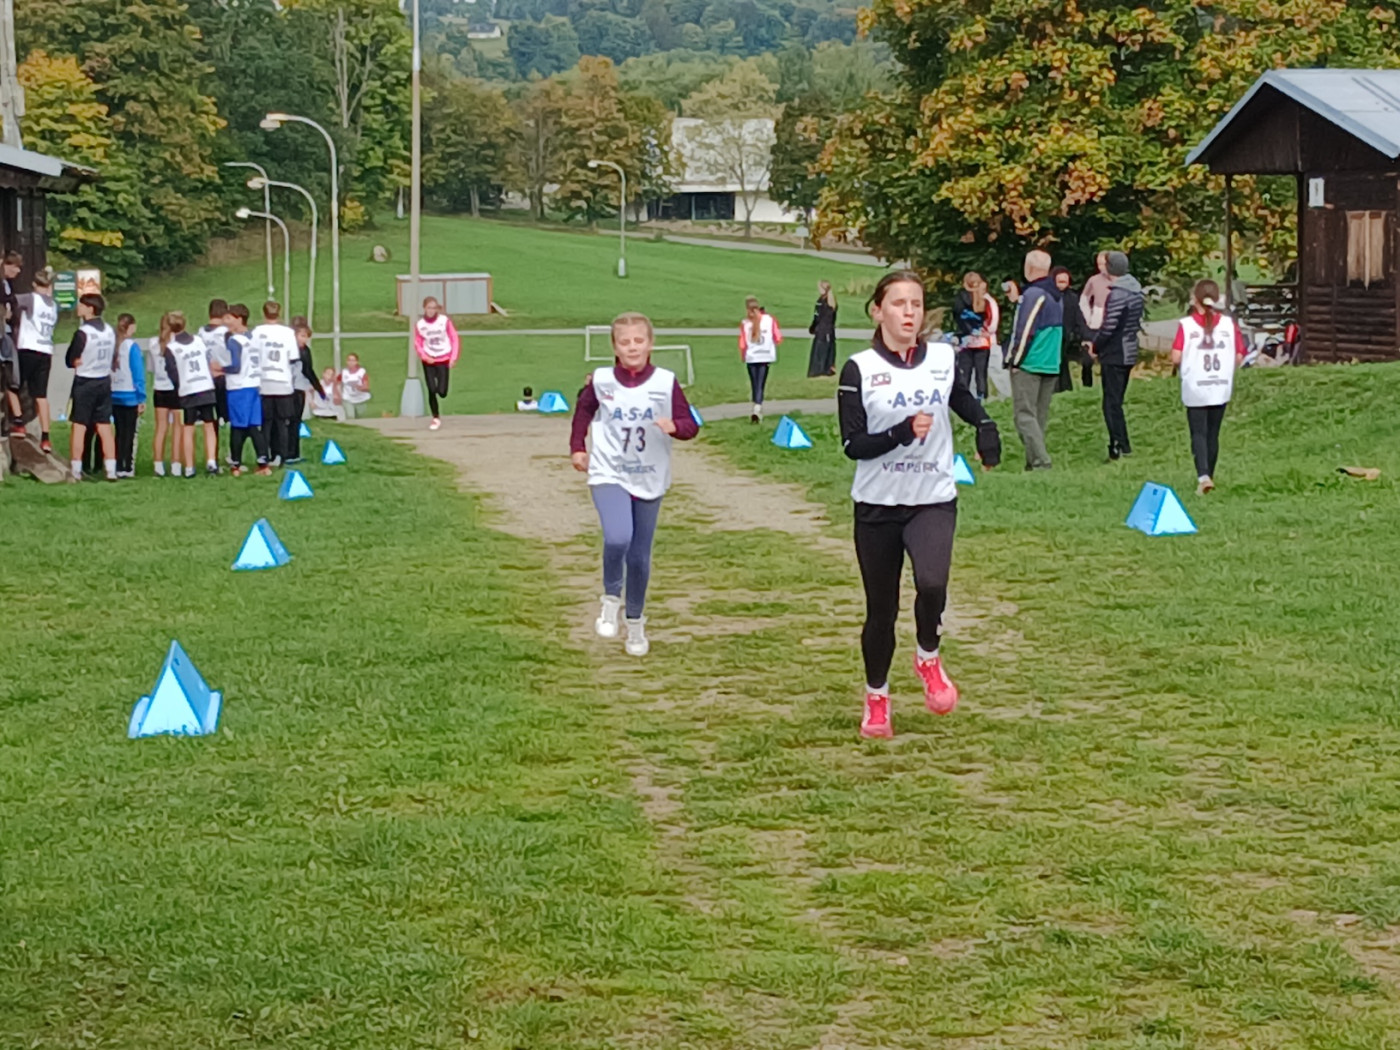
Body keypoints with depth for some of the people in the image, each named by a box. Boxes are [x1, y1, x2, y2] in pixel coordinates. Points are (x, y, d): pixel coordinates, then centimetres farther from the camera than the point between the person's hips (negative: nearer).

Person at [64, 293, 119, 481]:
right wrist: (100, 364, 6)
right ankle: (111, 470, 8)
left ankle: (75, 470, 1)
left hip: (85, 382, -6)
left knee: (79, 426, 1)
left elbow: (70, 360, -12)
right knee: (104, 427, 9)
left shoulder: (83, 333, -17)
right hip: (105, 381, 6)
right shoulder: (110, 331, 2)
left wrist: (79, 362, 3)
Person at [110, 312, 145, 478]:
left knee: (120, 432, 12)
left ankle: (119, 468, 11)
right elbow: (138, 374, -11)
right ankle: (128, 468, -1)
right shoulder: (132, 346, -10)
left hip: (114, 396, 4)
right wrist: (141, 399, -7)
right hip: (130, 396, -4)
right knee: (130, 432, 2)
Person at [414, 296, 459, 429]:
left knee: (442, 392, -9)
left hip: (443, 359, -1)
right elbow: (417, 343, 4)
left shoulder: (445, 321, -8)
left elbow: (454, 338, 0)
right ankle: (436, 418, 12)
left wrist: (453, 357, -7)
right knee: (431, 390, -4)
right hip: (429, 361, 1)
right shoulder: (419, 324, -6)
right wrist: (425, 357, -11)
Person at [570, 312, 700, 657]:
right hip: (609, 476, -1)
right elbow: (583, 411, 16)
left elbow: (691, 425, -5)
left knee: (640, 557, 9)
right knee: (617, 538, -27)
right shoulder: (601, 382, -5)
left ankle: (636, 623, 32)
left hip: (649, 481, 2)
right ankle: (611, 598, 1)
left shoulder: (665, 383, -7)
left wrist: (675, 426, -26)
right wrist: (577, 448, 11)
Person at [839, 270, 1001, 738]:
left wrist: (985, 426, 5)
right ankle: (876, 699, 30)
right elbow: (853, 445, -11)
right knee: (881, 609, 8)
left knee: (931, 583, -26)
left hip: (934, 501, 1)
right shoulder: (860, 370, -7)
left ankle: (928, 656, 5)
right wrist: (902, 432, -25)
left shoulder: (944, 359, 2)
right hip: (877, 505, -1)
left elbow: (963, 400, 24)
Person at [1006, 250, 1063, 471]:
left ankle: (1040, 461, -16)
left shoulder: (1032, 294, -13)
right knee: (1040, 415, 12)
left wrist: (1014, 361, -9)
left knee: (1025, 415, -7)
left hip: (1029, 364, -8)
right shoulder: (1055, 296, 13)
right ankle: (1035, 461, 13)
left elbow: (1024, 330, -16)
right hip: (1051, 366, 8)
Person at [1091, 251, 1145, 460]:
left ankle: (1121, 445, -7)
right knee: (1116, 401, 16)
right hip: (1129, 353, 9)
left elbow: (1109, 327, -22)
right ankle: (1117, 443, 18)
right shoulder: (1136, 291, 9)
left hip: (1113, 356, -9)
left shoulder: (1117, 294, -19)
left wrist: (1095, 346, -6)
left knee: (1112, 403, -4)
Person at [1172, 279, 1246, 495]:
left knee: (1198, 434, 2)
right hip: (1221, 389, 3)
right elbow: (1239, 356, -2)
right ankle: (1209, 476, 25)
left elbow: (1176, 358, -15)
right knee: (1213, 434, 15)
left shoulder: (1186, 325, -11)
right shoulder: (1229, 324, -3)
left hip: (1195, 390, -3)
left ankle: (1203, 476, -16)